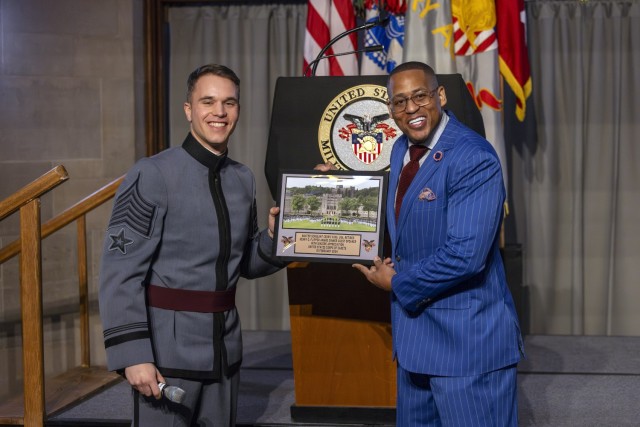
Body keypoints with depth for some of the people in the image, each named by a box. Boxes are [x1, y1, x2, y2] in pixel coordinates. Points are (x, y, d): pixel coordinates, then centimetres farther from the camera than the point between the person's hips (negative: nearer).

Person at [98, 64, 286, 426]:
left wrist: (274, 237, -3)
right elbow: (121, 273, -13)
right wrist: (133, 354, -19)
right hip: (168, 349, -6)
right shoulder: (152, 175, -11)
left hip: (224, 349, 6)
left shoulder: (244, 179, 8)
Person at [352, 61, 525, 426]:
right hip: (414, 327, 9)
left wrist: (397, 283, -13)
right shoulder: (402, 149, 8)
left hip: (467, 337, -9)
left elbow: (465, 255, -26)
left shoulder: (474, 159, -20)